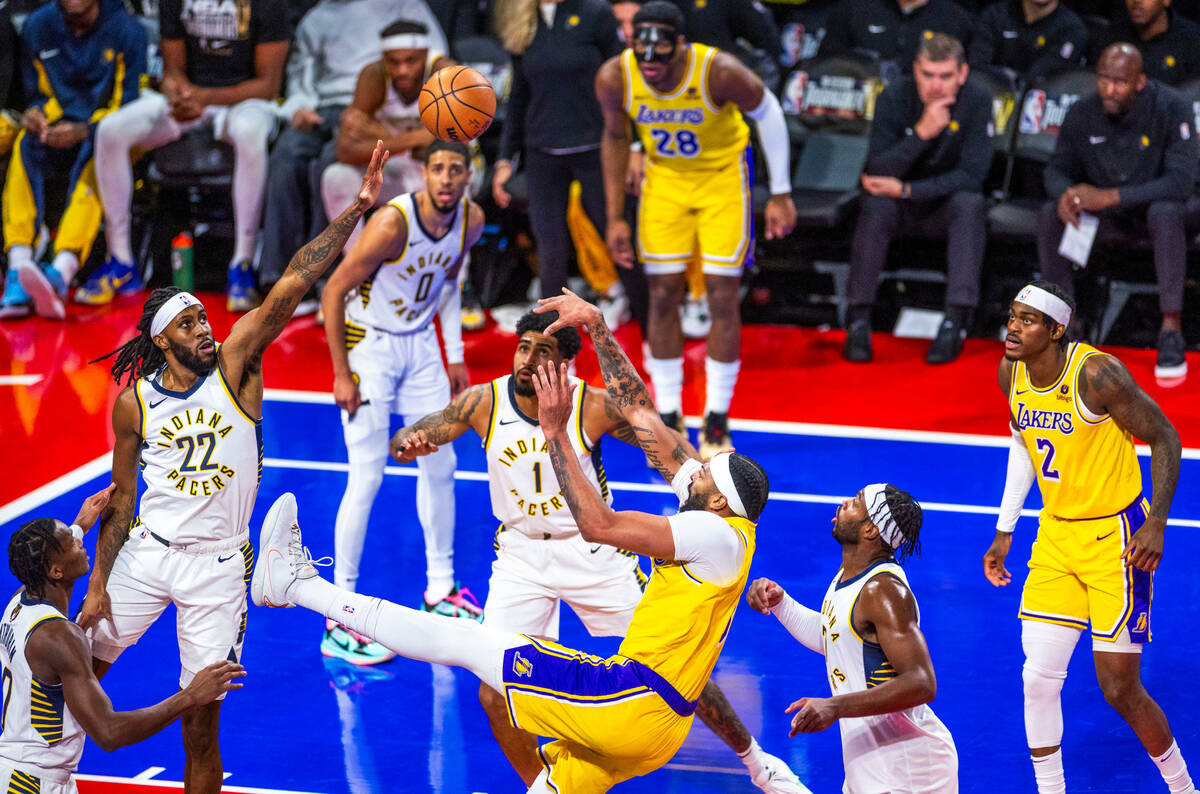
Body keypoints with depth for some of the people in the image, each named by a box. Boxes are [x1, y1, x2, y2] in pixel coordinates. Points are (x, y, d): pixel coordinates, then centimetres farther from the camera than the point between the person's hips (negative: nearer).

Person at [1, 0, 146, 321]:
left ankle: (61, 271, -56)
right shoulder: (37, 27, 5)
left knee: (95, 153, -37)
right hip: (57, 134, 3)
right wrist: (35, 114, -12)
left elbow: (129, 108, -8)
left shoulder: (126, 30, -5)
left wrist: (84, 130, -25)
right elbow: (37, 93, 13)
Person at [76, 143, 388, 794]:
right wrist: (98, 582, 3)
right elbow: (123, 496, 6)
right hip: (145, 553, 1)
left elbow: (291, 286, -16)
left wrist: (356, 208, -25)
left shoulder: (235, 362, -6)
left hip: (218, 567, -1)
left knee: (201, 718, 1)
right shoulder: (133, 402, -3)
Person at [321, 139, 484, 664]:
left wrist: (455, 357, 11)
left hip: (420, 342, 7)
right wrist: (342, 374, -20)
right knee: (367, 478, -10)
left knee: (440, 466, 12)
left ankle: (440, 592, 29)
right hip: (369, 344, -7)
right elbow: (333, 292, -21)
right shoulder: (393, 223, -28)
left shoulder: (472, 221, -7)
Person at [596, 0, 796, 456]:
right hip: (664, 181, 3)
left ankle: (717, 421, 9)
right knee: (663, 297, 0)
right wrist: (615, 217, -1)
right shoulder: (614, 78, -22)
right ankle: (669, 417, 13)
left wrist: (781, 195, -10)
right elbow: (615, 138, -2)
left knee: (722, 298, -4)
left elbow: (767, 113, -13)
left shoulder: (719, 72, -31)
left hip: (722, 178, -3)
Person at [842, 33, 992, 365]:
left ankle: (956, 321, -31)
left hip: (945, 202, 0)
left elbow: (972, 175, -17)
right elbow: (877, 172, -21)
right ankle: (858, 319, -25)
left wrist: (906, 189, -24)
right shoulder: (895, 98, -15)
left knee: (969, 204, -32)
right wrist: (921, 133, -35)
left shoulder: (977, 101, -15)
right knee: (876, 206, -31)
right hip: (901, 203, 0)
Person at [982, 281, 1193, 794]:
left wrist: (1157, 522, -23)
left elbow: (1164, 438, -14)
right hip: (1055, 535, 6)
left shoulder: (1096, 373, -22)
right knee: (1038, 678, -1)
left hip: (1116, 536, -6)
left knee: (1119, 689, -2)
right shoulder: (1011, 372, -2)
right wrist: (1005, 531, 16)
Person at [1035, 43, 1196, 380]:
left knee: (1166, 213, -38)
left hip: (1152, 206, -3)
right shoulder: (1082, 113, -9)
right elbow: (1056, 169, 1)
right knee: (1050, 215, -23)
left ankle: (1171, 329, -34)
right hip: (1105, 213, 4)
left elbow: (1181, 182, -27)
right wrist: (1064, 194, -27)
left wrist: (1110, 197, -35)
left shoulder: (1172, 109, -20)